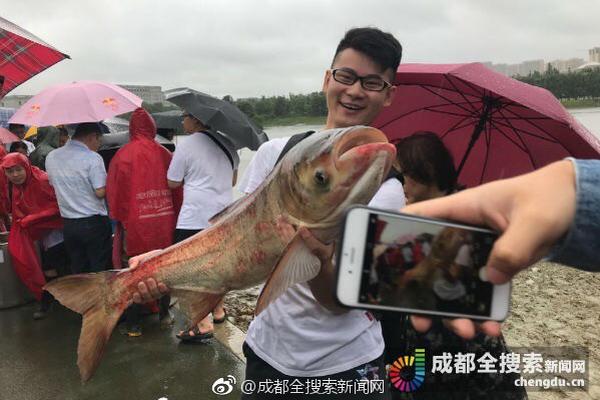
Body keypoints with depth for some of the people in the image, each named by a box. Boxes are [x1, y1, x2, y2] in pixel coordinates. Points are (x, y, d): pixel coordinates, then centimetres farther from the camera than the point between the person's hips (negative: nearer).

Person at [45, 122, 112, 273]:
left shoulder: (51, 157, 5)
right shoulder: (92, 158, -14)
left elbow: (54, 185, 17)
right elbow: (100, 192, -17)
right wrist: (107, 180, 2)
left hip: (68, 224, 6)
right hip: (94, 222, -6)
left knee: (78, 271, 15)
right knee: (99, 272, 4)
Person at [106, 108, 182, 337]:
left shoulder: (122, 155, -8)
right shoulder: (164, 154, -1)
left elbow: (114, 191, -5)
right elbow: (177, 189, 3)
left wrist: (118, 217, 8)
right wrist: (175, 216, 13)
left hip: (134, 224, -2)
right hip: (164, 223, 3)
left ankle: (134, 324, 12)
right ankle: (164, 314, 28)